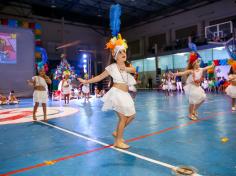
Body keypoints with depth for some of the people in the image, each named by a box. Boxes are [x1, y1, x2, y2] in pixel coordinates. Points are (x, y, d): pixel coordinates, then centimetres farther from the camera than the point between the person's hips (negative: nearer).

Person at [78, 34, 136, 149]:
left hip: (125, 95, 7)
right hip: (116, 93, -7)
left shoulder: (128, 66, 10)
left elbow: (134, 70, -12)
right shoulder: (112, 67, -4)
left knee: (131, 115, 12)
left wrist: (126, 69, -29)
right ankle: (118, 141, 6)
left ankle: (117, 133, 27)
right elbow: (100, 77, 2)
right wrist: (85, 81, 1)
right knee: (123, 117, -7)